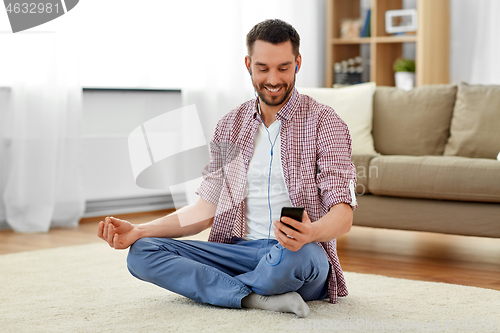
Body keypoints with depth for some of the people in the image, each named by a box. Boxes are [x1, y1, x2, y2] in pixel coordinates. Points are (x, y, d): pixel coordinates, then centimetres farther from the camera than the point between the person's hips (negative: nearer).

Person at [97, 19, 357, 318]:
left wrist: (311, 233, -35)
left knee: (291, 255, -41)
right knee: (141, 254, -13)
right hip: (240, 251, 5)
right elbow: (207, 209, 13)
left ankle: (211, 288, -11)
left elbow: (343, 214, -10)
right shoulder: (230, 126, 13)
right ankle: (257, 298, -24)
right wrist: (139, 231, 0)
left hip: (304, 255, -4)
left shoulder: (324, 123, -3)